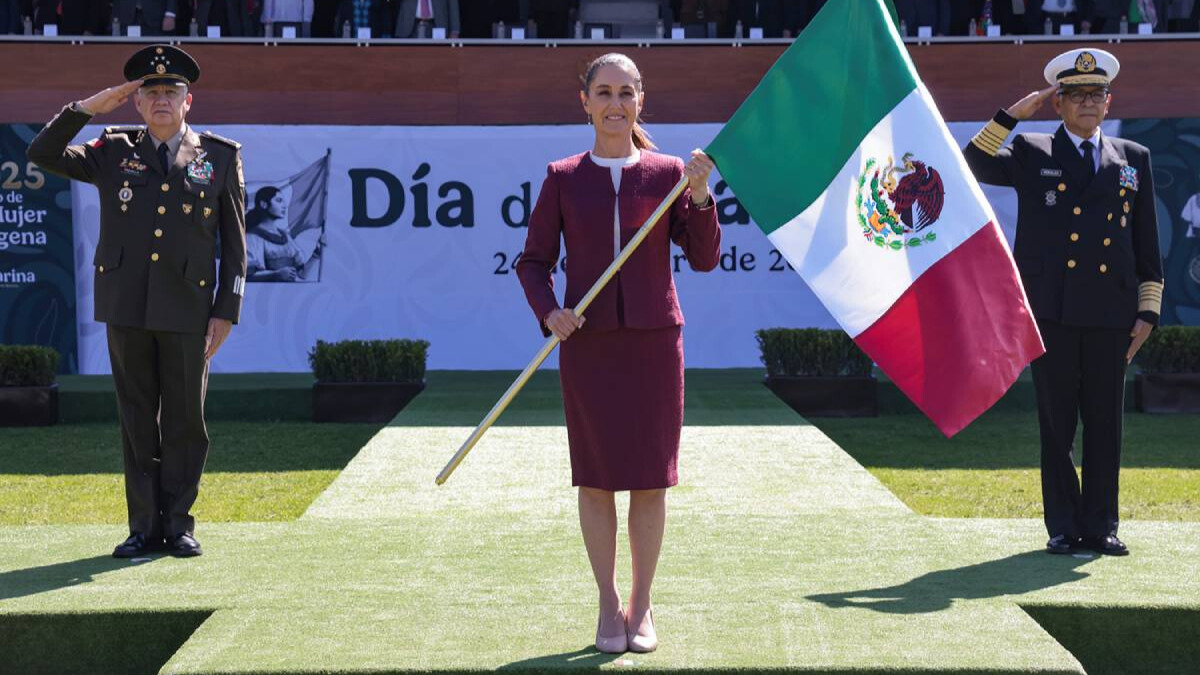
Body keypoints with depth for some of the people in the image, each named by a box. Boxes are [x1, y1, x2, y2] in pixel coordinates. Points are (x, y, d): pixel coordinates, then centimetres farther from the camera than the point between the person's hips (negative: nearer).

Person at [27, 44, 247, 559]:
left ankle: (178, 526, 13)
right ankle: (145, 528, 13)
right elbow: (43, 155, 2)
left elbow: (234, 242, 6)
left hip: (187, 310, -1)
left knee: (184, 422, 3)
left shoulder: (220, 157, 7)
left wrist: (226, 312, -1)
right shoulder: (114, 152, 11)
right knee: (137, 421, 6)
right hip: (126, 308, 1)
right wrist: (89, 107, -5)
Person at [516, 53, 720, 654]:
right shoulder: (563, 177, 3)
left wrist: (699, 197, -14)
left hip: (654, 339, 0)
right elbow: (533, 261, 6)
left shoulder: (668, 174, 3)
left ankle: (641, 606, 18)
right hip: (587, 341, 0)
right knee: (595, 478, 4)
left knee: (650, 478, 5)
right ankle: (609, 607, 17)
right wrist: (548, 312, -11)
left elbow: (704, 258, 0)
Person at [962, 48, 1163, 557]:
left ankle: (1100, 526, 12)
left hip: (1110, 313, 2)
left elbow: (1147, 242, 13)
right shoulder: (1032, 153, 8)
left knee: (1105, 424, 4)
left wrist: (1148, 311, 7)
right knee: (1057, 424, 2)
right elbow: (974, 166, -7)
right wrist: (1012, 114, -9)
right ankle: (1063, 527, 10)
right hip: (1051, 310, -2)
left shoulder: (1133, 158, 14)